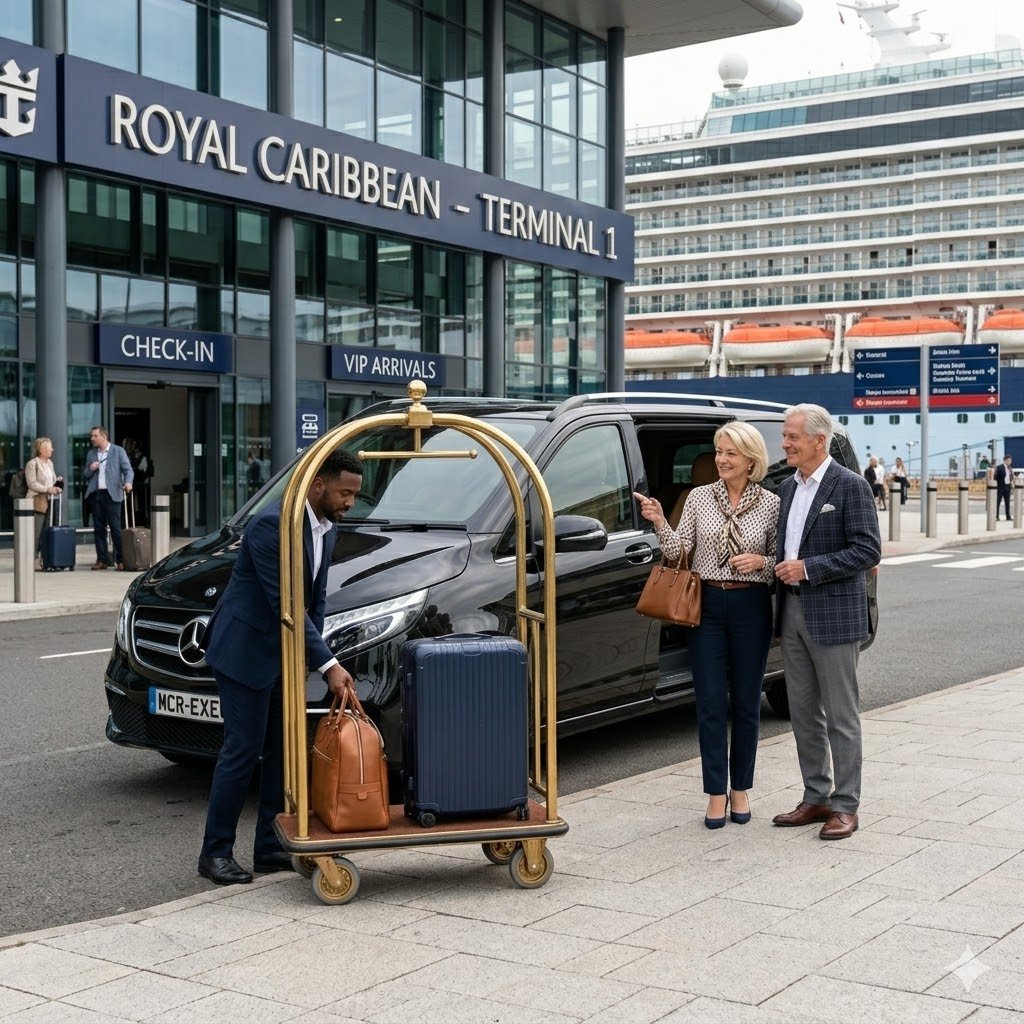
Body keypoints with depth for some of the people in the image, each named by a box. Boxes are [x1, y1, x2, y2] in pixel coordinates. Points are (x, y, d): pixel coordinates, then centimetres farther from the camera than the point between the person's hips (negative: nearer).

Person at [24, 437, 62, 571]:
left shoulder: (49, 463, 18)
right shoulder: (32, 464, -6)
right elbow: (32, 483, -13)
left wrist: (56, 486, 2)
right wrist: (48, 489, -18)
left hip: (49, 502, 7)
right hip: (38, 502, -7)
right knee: (36, 533, -8)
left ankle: (43, 560, 9)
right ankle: (33, 561, -5)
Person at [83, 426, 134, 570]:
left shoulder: (118, 451, 3)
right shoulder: (91, 453, 16)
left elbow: (128, 469, -4)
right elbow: (86, 475, 19)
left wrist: (128, 482, -23)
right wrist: (90, 469, -3)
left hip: (112, 494, -5)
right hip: (95, 494, 5)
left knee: (116, 528, -7)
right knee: (98, 529, 5)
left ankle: (120, 560, -5)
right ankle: (103, 560, 11)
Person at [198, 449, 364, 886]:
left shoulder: (326, 528, 5)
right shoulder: (272, 524, -23)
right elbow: (285, 604, -27)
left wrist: (315, 658, 6)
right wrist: (328, 664, -27)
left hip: (283, 653, 9)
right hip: (245, 651, -9)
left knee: (283, 750, 10)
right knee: (242, 751, -5)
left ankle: (271, 847, 19)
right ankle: (216, 852, 7)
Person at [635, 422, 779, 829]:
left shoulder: (770, 503, 1)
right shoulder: (699, 497, 3)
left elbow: (780, 559, 6)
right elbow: (677, 550, -2)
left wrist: (761, 561, -14)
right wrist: (659, 523, -18)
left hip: (751, 606, 0)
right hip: (707, 604, 1)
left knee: (746, 703, 7)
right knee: (711, 703, 1)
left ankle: (740, 789, 21)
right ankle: (716, 793, 9)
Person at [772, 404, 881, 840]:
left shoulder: (850, 486, -9)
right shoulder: (787, 487, 13)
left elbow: (868, 550, -14)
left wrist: (808, 568, -18)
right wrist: (781, 568, 5)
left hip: (833, 614, -7)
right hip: (792, 612, 7)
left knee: (840, 716, 0)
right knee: (803, 713, 12)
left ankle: (845, 806, 8)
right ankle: (815, 798, 23)